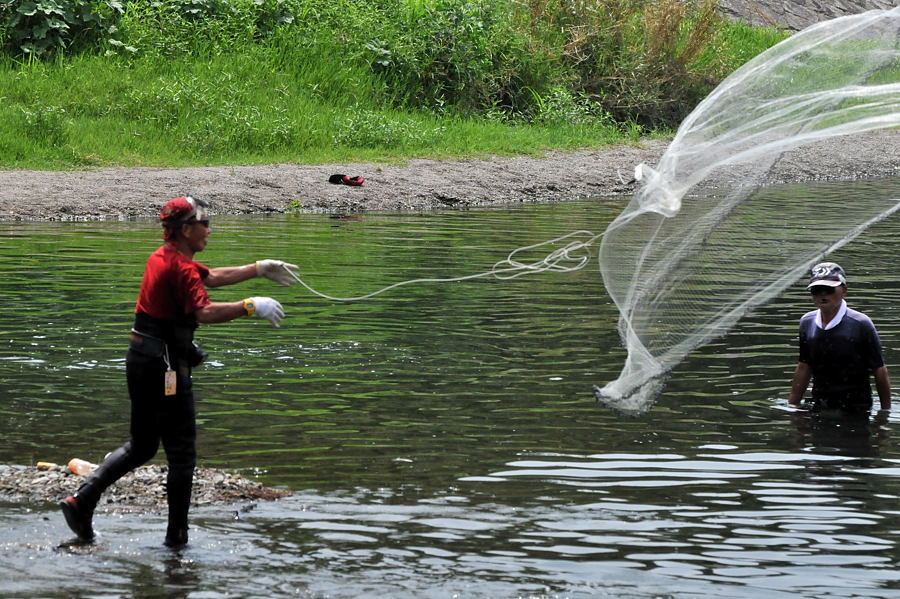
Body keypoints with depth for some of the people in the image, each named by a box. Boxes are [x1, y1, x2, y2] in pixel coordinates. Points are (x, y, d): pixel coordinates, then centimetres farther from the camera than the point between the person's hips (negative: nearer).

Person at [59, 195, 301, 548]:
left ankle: (82, 501, 10)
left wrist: (260, 269, 23)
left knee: (142, 445, 18)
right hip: (165, 365, -10)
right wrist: (252, 307, -29)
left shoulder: (164, 257, 14)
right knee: (182, 454, 1)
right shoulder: (180, 267, -17)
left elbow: (212, 277, 25)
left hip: (140, 360, 10)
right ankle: (177, 535, 6)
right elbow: (205, 312, -32)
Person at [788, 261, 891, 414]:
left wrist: (886, 412, -6)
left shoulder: (860, 324, -11)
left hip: (856, 409, -4)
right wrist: (792, 405, 17)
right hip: (819, 408, 4)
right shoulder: (807, 323, 4)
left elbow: (879, 372, -7)